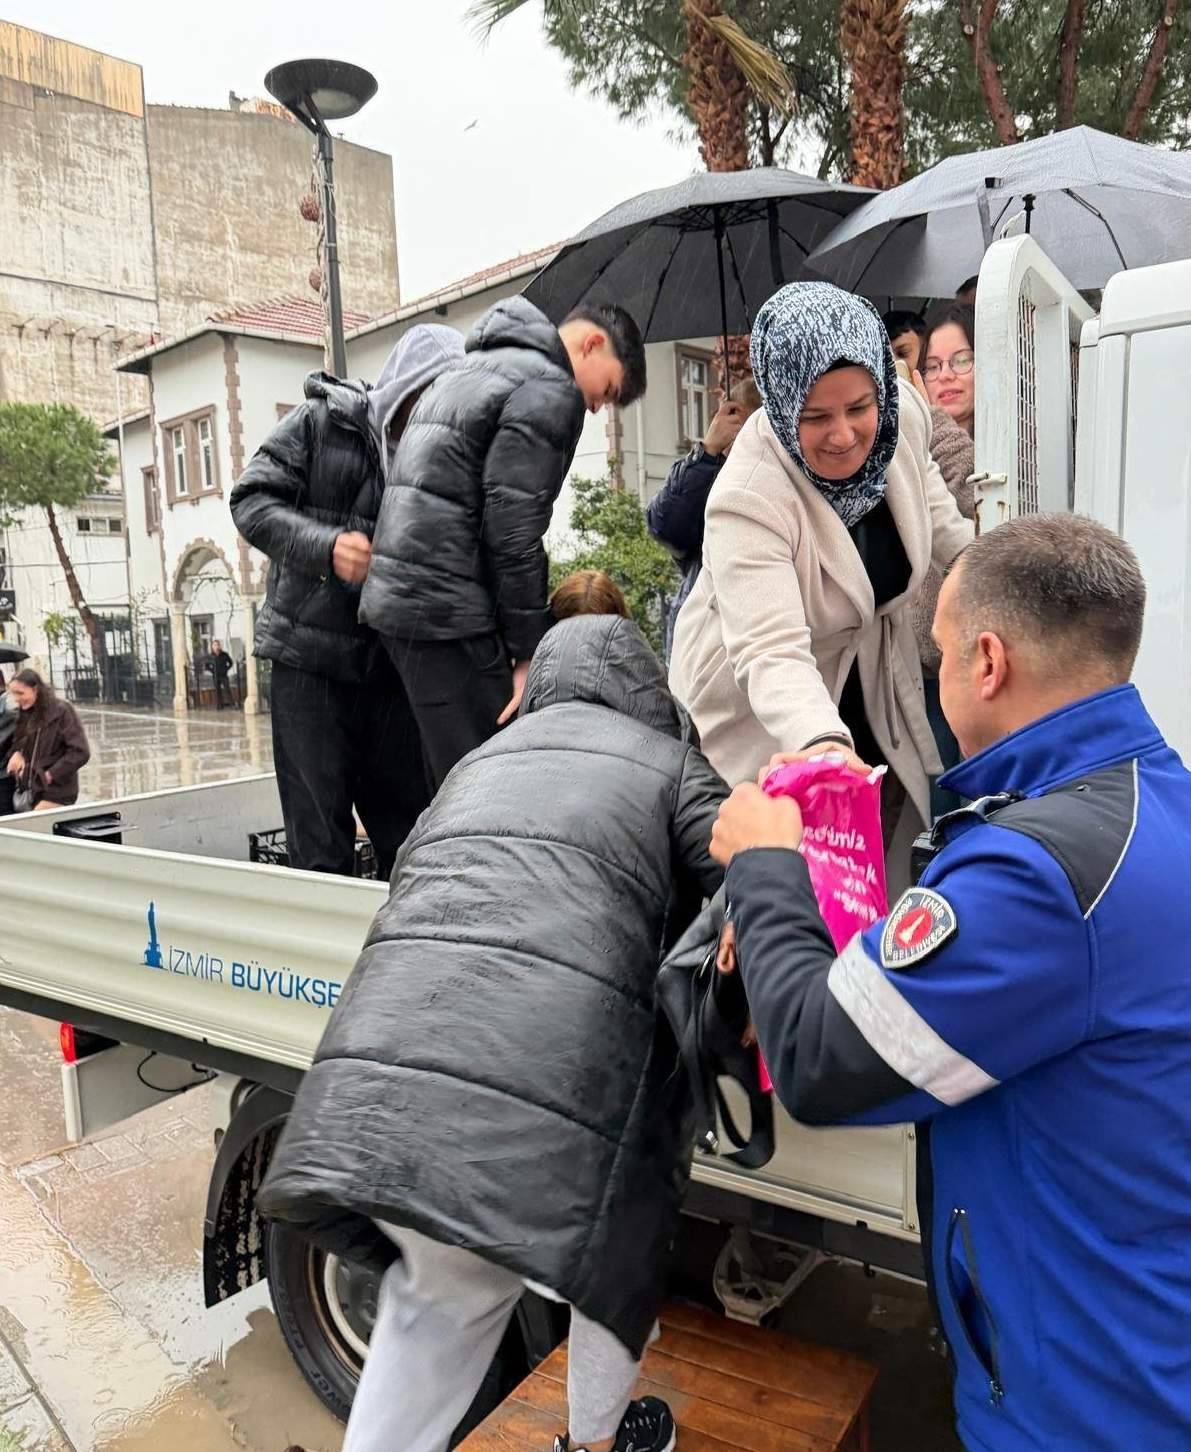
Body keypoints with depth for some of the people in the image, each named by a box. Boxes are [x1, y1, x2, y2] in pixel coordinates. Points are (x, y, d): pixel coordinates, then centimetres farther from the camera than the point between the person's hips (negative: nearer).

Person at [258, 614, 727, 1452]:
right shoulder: (672, 764, 14)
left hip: (378, 1065, 5)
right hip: (546, 1084, -4)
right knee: (614, 1247, 26)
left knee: (446, 1291, 28)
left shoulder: (482, 760, 28)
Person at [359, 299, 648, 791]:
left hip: (393, 596, 10)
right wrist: (530, 652, -8)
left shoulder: (469, 371, 24)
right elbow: (512, 536, -15)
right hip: (447, 613, -10)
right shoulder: (549, 391, -7)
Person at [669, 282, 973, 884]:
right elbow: (771, 655, -42)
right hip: (761, 719, -5)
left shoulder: (903, 415, -15)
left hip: (872, 691, 6)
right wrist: (821, 745, -58)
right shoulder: (748, 500, -33)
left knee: (886, 868, 17)